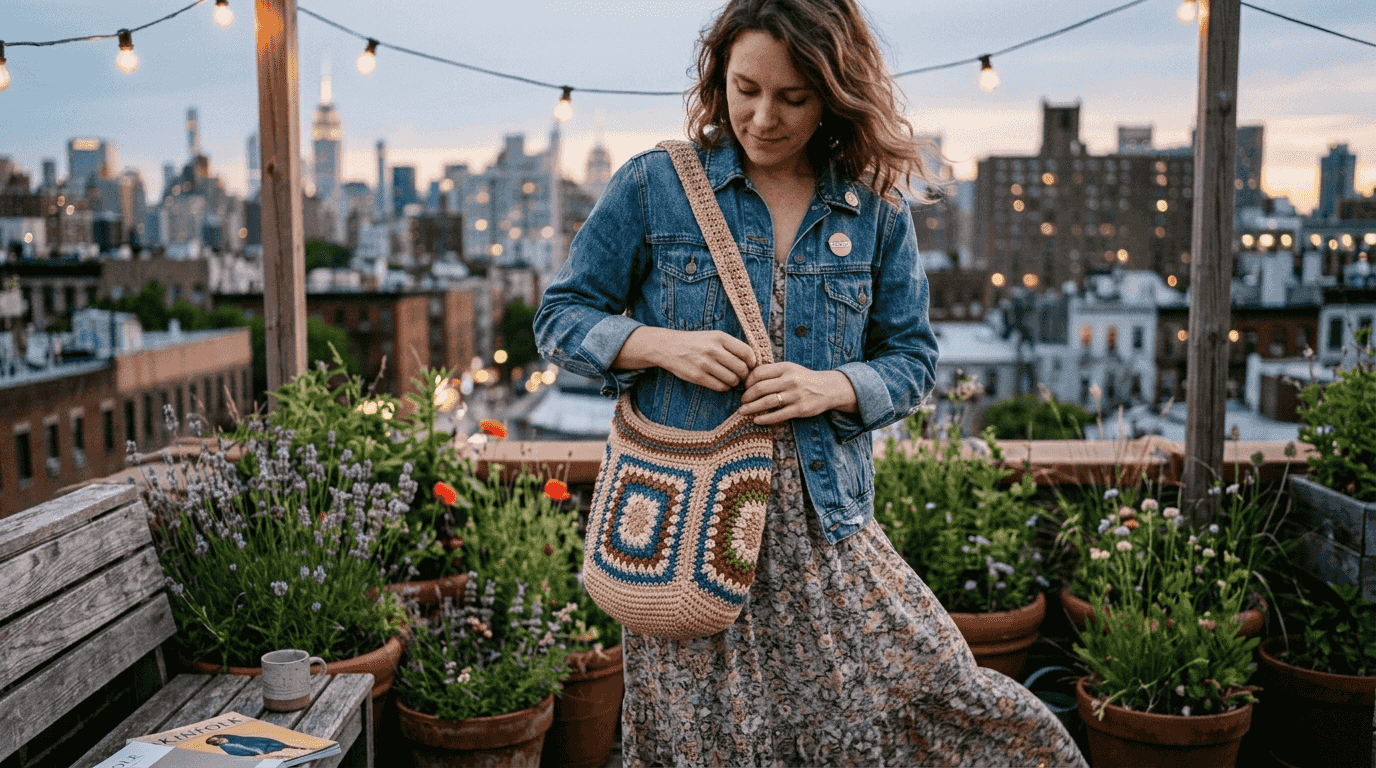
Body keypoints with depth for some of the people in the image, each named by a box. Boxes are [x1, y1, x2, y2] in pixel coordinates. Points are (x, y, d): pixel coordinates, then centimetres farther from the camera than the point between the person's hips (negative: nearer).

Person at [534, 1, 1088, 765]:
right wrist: (663, 345, -15)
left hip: (824, 518, 2)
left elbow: (912, 359, 8)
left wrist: (830, 388, -13)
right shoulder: (653, 185, 0)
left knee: (931, 700, -3)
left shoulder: (875, 211, 5)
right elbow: (561, 316, 4)